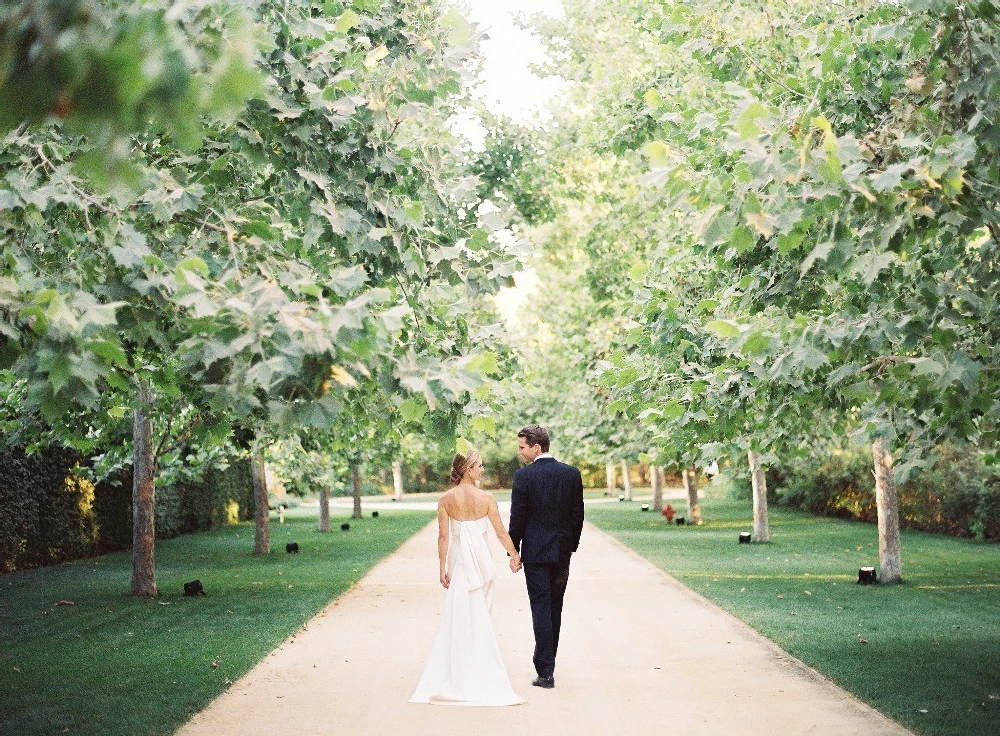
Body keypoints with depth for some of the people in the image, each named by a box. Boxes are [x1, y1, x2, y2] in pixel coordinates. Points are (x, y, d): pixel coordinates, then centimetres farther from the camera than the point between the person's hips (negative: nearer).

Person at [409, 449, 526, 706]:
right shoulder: (486, 498, -10)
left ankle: (458, 673, 9)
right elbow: (501, 533, -4)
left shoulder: (446, 500, -5)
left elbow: (443, 536, -5)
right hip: (481, 558, -1)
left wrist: (442, 568, 1)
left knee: (461, 615, 7)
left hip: (459, 559, 1)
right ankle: (479, 671, 17)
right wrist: (514, 556, 9)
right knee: (480, 615, 10)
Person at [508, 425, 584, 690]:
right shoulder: (572, 473, 2)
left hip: (535, 552, -4)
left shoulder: (524, 476, -11)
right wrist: (571, 546, 14)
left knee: (541, 609, -2)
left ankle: (545, 672, -5)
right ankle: (547, 663, 24)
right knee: (555, 609, 15)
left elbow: (517, 518, -9)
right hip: (562, 551, 4)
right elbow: (578, 514, 5)